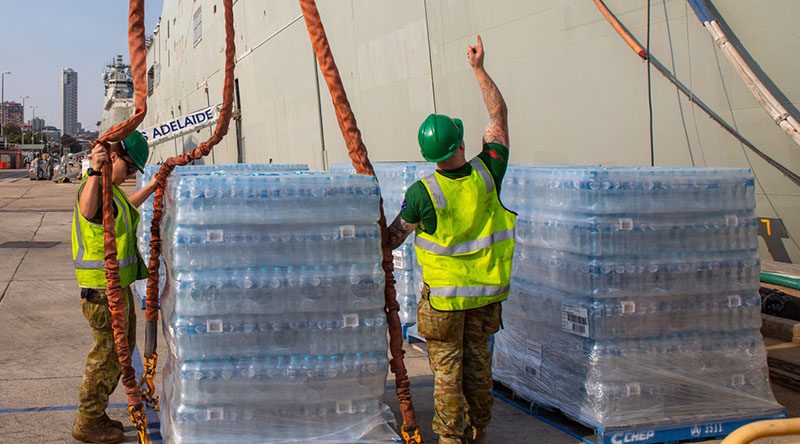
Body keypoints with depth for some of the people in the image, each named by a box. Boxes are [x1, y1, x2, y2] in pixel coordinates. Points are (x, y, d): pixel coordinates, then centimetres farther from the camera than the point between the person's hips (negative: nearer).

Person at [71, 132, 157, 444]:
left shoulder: (109, 187, 14)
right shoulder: (94, 185, -19)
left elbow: (125, 209, 37)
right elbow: (87, 210, -44)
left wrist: (151, 187, 40)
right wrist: (95, 172, -57)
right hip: (102, 288, -11)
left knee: (121, 349, 20)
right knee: (107, 353, -1)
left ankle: (94, 415, 32)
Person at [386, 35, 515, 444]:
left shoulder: (422, 193, -20)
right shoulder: (487, 174, -12)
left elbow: (396, 236, -5)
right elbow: (499, 115, 1)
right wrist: (479, 68, 5)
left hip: (445, 294, -4)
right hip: (487, 290, 4)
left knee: (447, 368, 7)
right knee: (478, 362, 17)